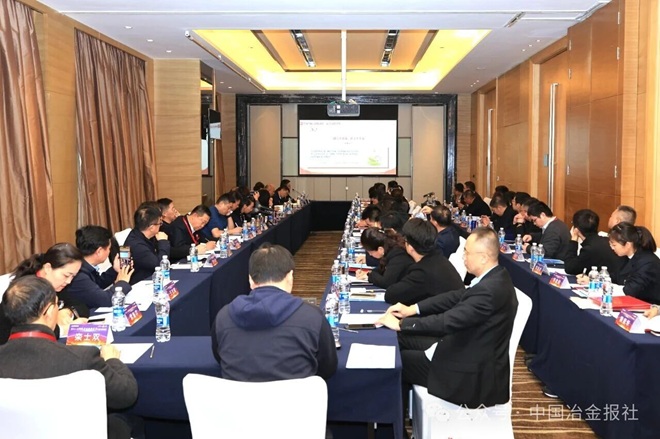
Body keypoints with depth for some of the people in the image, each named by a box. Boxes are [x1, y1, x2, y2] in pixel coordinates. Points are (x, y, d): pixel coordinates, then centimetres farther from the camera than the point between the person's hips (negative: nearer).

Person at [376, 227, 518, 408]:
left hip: (472, 373, -10)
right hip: (471, 351, 10)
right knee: (402, 341, 13)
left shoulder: (489, 290, -30)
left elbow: (447, 321, -31)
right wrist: (412, 309, 0)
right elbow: (455, 296, 7)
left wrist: (400, 324, -21)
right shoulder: (493, 277, 0)